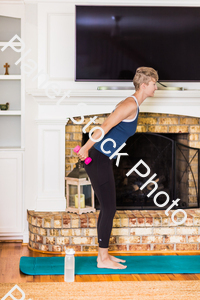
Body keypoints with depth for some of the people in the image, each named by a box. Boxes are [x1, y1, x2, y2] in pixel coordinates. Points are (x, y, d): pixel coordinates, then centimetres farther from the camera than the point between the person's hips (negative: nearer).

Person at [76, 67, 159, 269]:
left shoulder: (132, 104, 16)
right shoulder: (131, 105, -15)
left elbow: (108, 127, 20)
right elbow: (105, 127, -22)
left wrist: (88, 147, 19)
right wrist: (86, 148, -20)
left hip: (103, 161, 10)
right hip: (98, 161, -10)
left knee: (107, 209, 14)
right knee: (109, 209, -4)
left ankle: (104, 254, 23)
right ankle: (103, 260, 4)